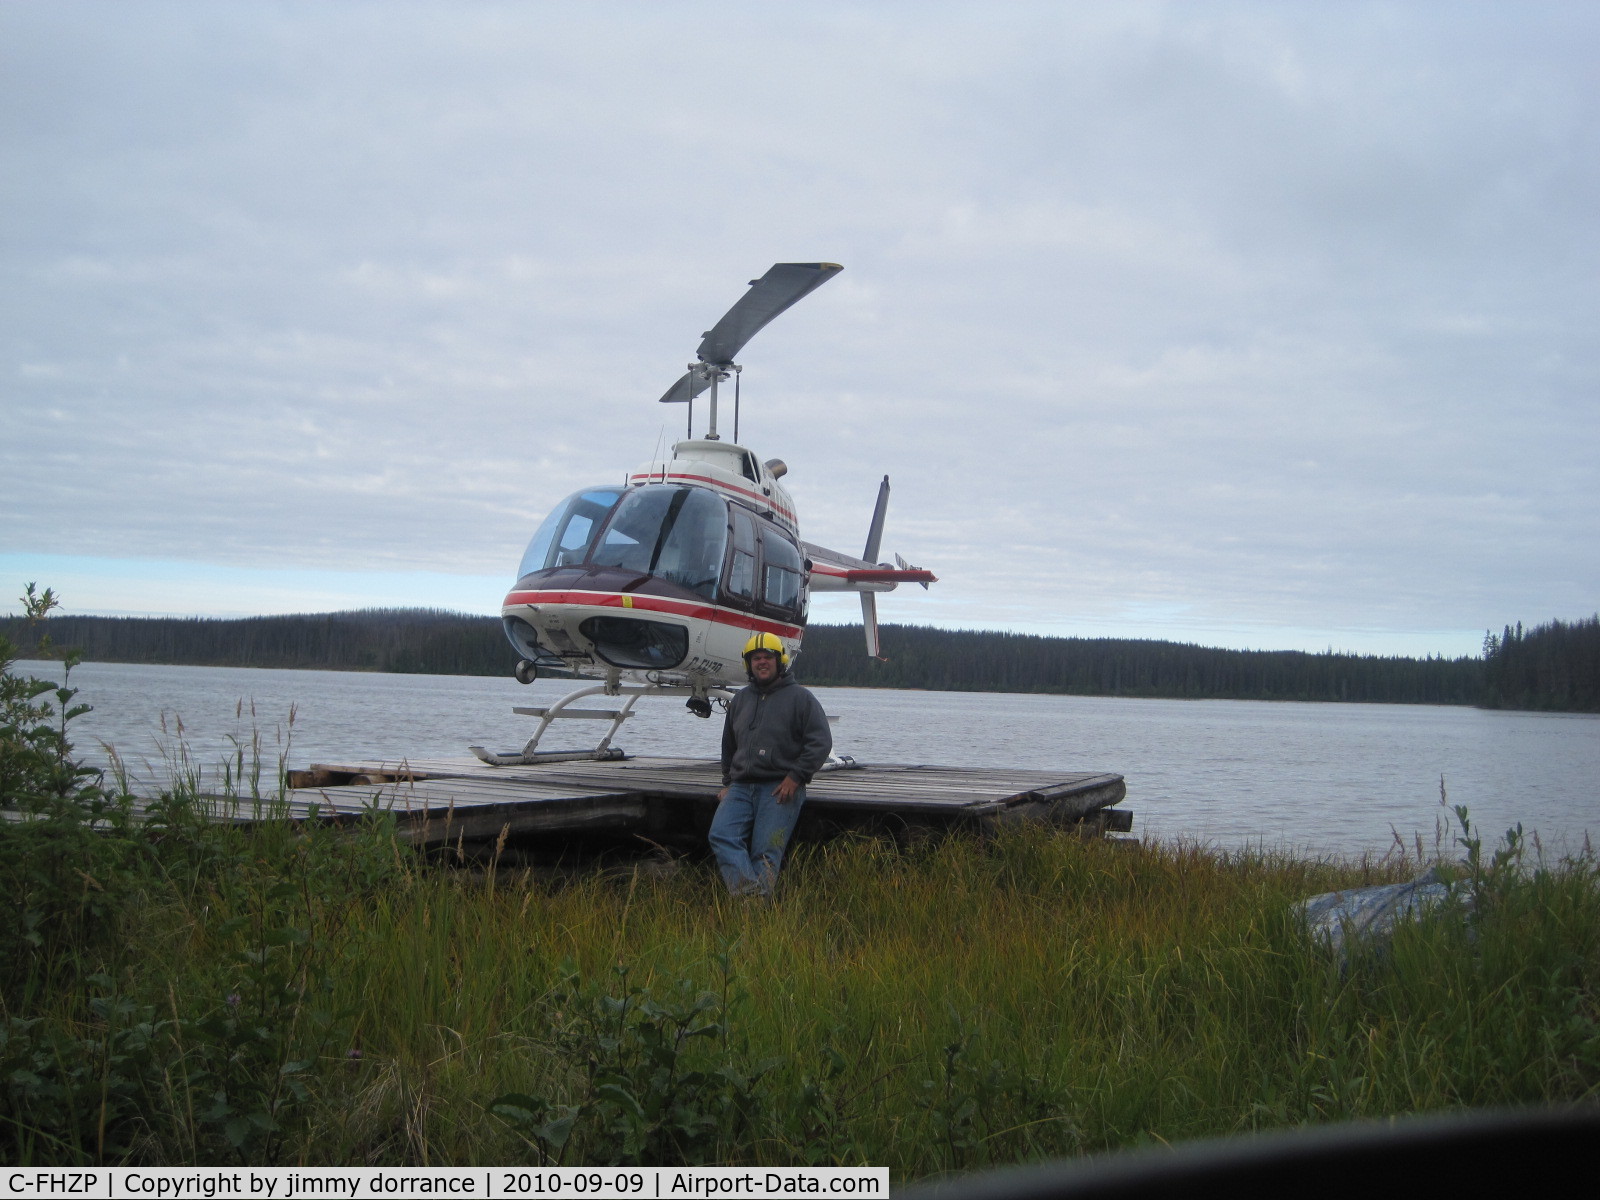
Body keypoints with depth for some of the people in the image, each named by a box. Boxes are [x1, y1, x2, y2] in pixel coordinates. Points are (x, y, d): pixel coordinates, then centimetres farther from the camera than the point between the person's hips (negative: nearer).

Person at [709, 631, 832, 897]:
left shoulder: (800, 698, 5)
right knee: (721, 835, -21)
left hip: (781, 788, -4)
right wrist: (728, 783, 23)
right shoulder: (740, 700, 22)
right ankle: (750, 895, -35)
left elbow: (821, 742, -2)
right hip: (741, 787, 5)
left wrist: (795, 778, -10)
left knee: (766, 852, -16)